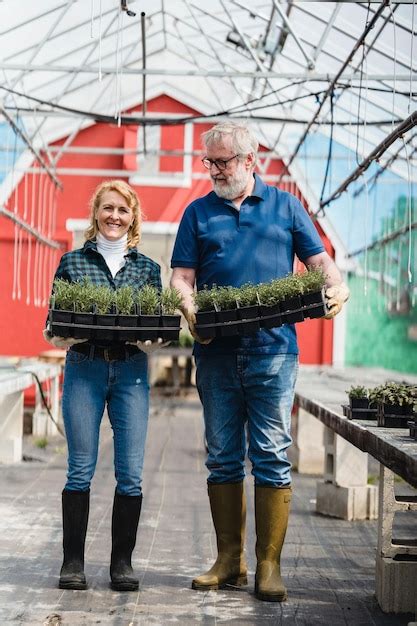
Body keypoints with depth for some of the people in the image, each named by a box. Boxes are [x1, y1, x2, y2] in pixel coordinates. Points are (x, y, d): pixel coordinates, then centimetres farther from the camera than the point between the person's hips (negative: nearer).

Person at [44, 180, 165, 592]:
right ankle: (73, 560, 10)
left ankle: (122, 561, 11)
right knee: (81, 469, 1)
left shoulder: (147, 267, 11)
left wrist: (152, 338, -12)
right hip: (83, 370, -1)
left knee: (130, 473, 0)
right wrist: (62, 336, -15)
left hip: (132, 372, 1)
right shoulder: (72, 262, 8)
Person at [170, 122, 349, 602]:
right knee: (222, 458, 6)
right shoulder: (198, 212, 12)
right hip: (216, 351, 2)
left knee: (272, 458, -2)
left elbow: (318, 259, 10)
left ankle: (269, 565, 4)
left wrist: (337, 288, -12)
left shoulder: (285, 206, 11)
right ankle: (229, 561, 16)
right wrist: (191, 310, -15)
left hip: (273, 350, -2)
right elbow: (181, 275, 5)